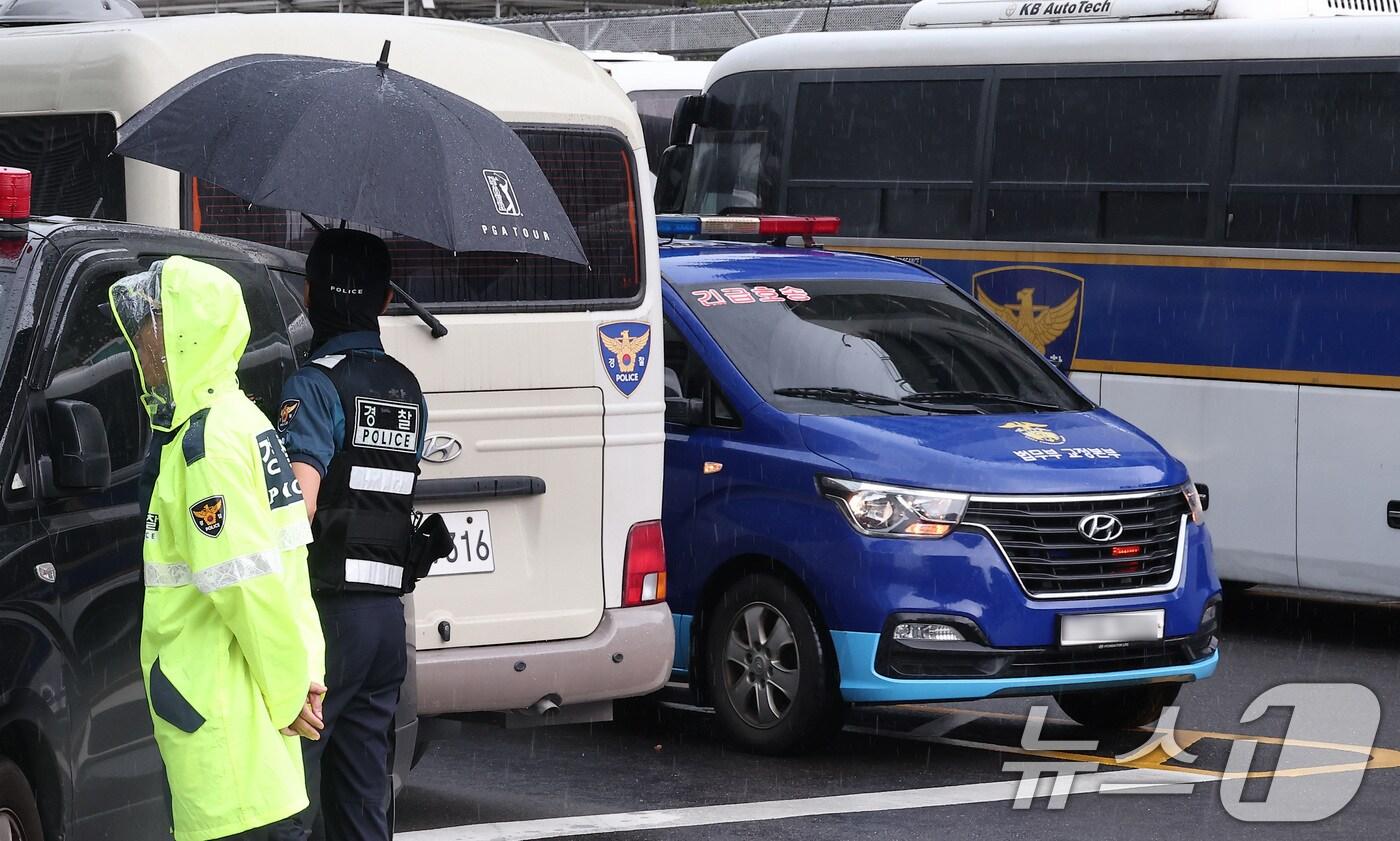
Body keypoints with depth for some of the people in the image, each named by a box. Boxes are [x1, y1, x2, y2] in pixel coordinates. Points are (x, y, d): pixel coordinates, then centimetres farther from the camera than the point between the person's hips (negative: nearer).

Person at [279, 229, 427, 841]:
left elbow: (300, 505, -20)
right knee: (364, 775, 12)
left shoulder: (315, 385, -10)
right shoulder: (407, 389, 14)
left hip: (330, 606, -7)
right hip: (389, 607, 7)